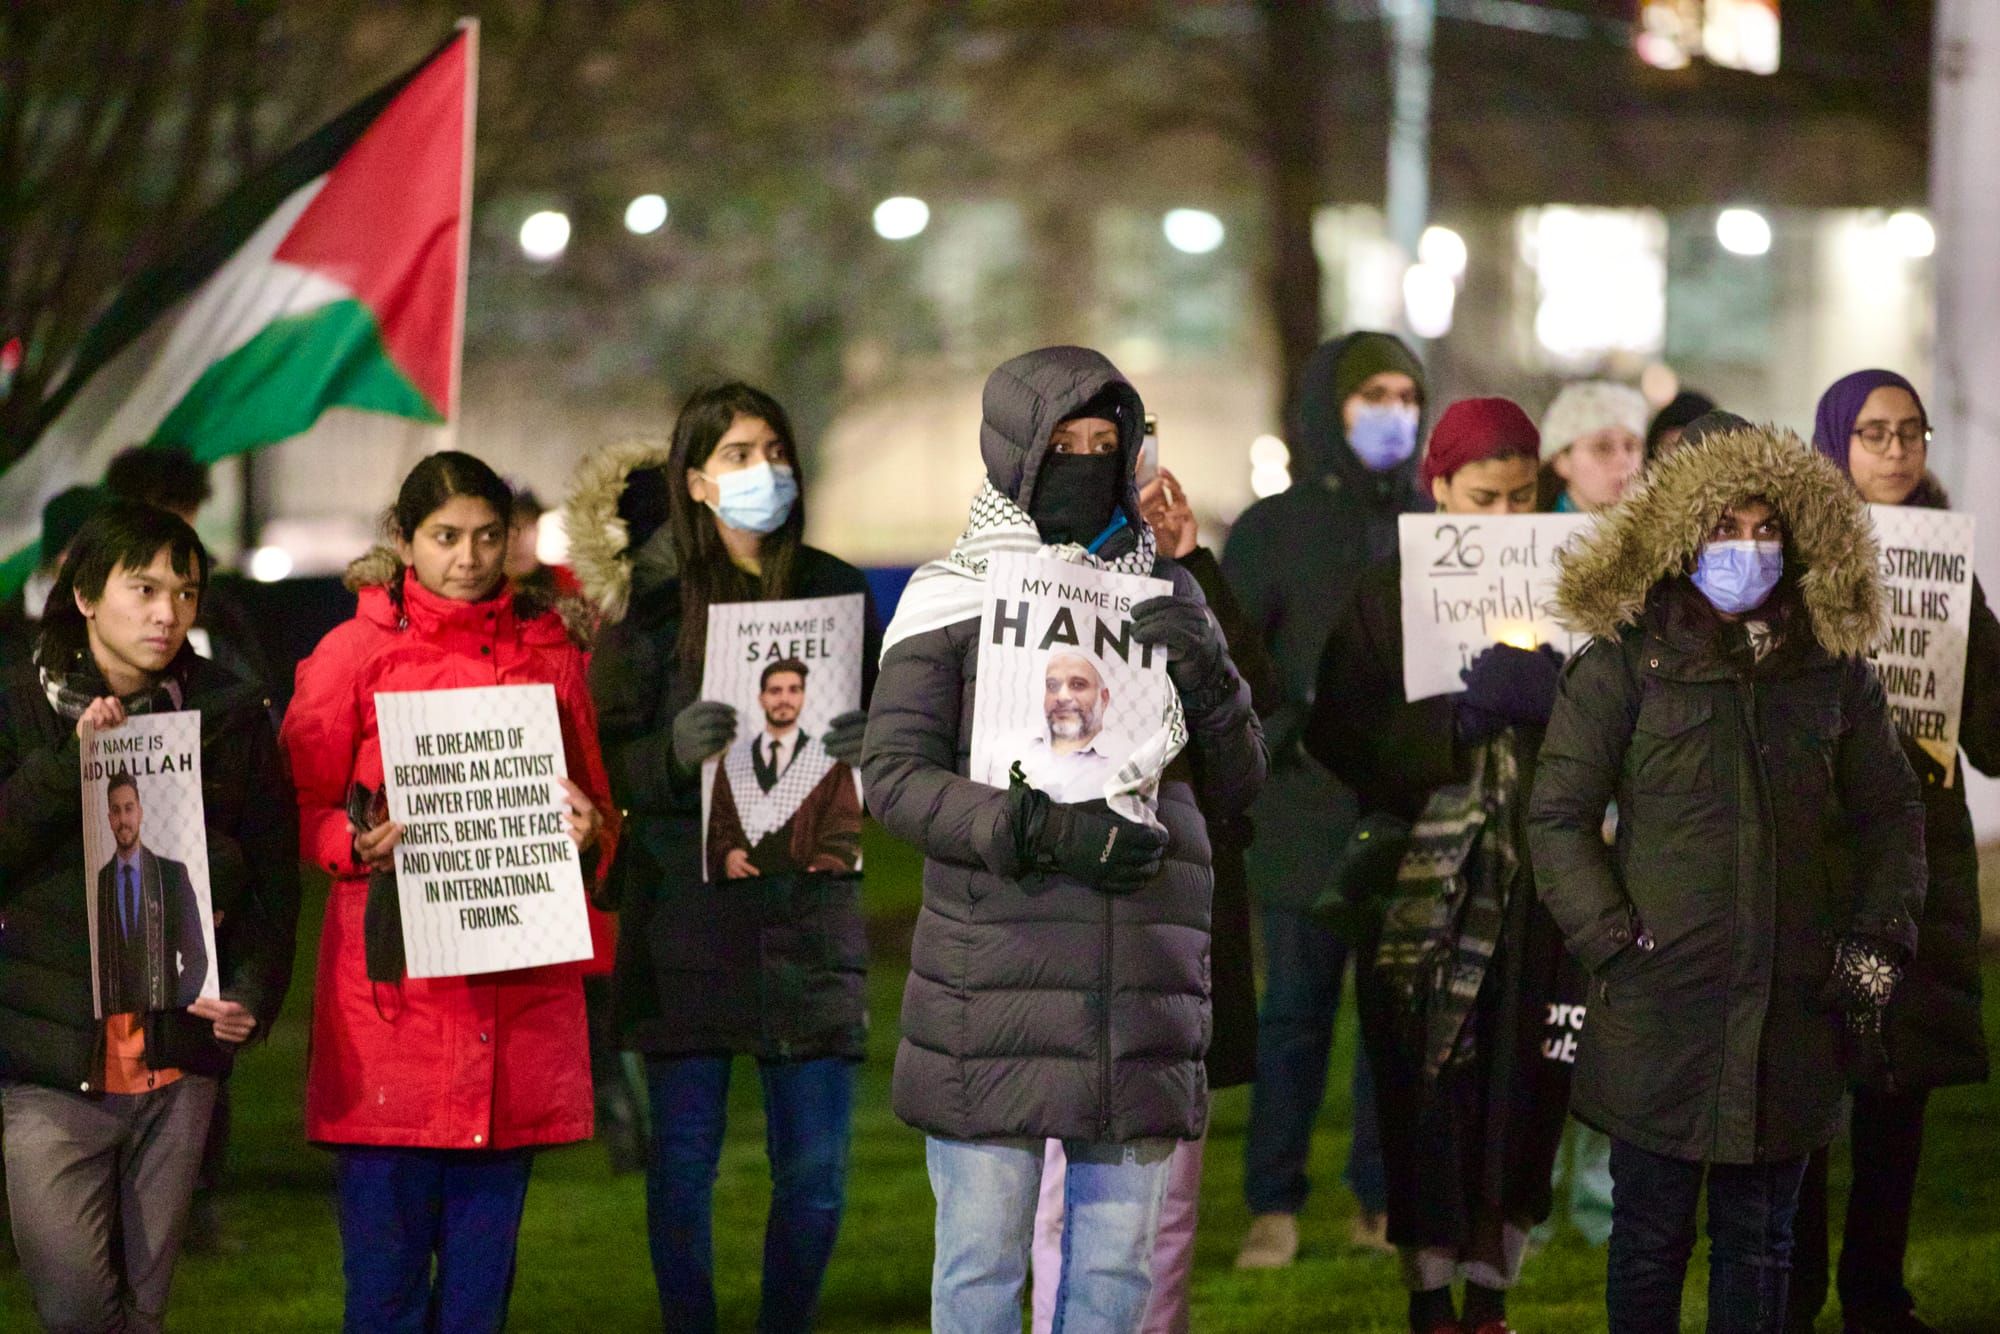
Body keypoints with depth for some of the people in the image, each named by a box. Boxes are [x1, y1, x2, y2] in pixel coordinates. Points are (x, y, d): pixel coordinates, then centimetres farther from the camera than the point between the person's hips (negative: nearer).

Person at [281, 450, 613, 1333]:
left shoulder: (548, 654, 14)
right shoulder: (354, 653, 4)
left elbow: (595, 800, 20)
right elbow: (298, 809, 4)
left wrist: (587, 829, -3)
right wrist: (357, 844, -15)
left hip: (518, 986, 3)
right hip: (394, 977, -3)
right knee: (386, 1254, -6)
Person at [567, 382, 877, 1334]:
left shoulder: (834, 591, 8)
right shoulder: (650, 599, 0)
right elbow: (608, 763, -2)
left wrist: (866, 750, -12)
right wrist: (676, 750, -21)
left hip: (809, 904, 2)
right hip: (687, 908, -2)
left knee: (817, 1166, 2)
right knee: (684, 1151, 0)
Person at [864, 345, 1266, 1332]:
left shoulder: (1167, 597, 15)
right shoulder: (948, 598, 2)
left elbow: (1237, 785, 14)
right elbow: (894, 777, -6)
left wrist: (1207, 683, -6)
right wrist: (1038, 831, -19)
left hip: (1142, 986, 4)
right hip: (996, 983, -4)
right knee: (982, 1254, -2)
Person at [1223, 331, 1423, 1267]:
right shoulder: (1275, 530, 4)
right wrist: (1292, 730, -18)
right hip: (1308, 811, -3)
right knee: (1296, 1005, -3)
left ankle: (1386, 1200, 10)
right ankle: (1273, 1210, 1)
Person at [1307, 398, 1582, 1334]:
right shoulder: (1386, 598, 2)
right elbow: (1338, 734, -8)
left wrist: (1552, 698, -18)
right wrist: (1461, 715, -19)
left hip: (1540, 879, 2)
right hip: (1423, 883, -2)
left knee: (1525, 1088, 2)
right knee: (1426, 1092, -2)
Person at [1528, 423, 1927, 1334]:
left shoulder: (1833, 670, 8)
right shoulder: (1622, 666, -2)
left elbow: (1891, 812, 16)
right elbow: (1557, 818, -2)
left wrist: (1877, 941, 6)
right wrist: (1614, 942, -10)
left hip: (1793, 1014, 3)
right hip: (1662, 1011, -3)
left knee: (1760, 1242, 11)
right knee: (1652, 1236, 3)